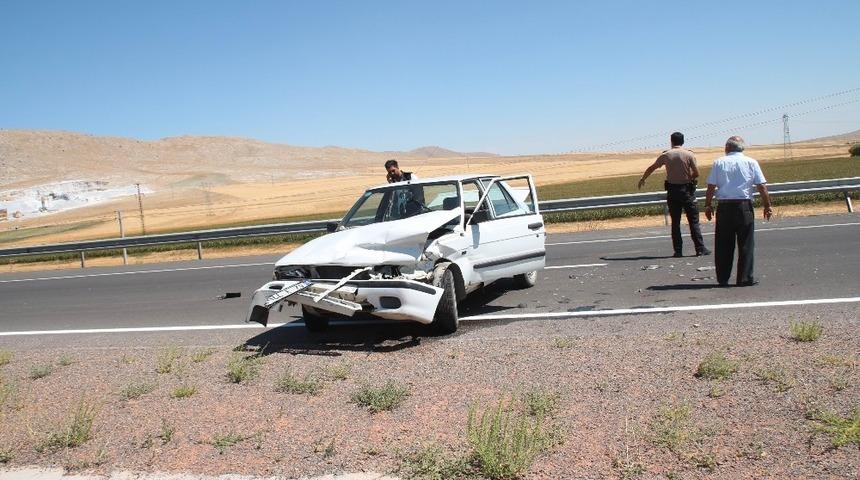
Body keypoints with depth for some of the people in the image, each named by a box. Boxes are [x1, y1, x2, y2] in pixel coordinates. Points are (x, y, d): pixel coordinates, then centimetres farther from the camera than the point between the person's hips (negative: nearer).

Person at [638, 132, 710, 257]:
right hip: (687, 190, -2)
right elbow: (697, 174, -7)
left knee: (675, 222, 7)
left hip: (672, 191, 2)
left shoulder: (666, 155, 1)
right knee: (694, 221, 3)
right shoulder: (689, 155, -5)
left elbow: (651, 168, 14)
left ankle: (678, 250, 6)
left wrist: (642, 179, 30)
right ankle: (700, 249, 2)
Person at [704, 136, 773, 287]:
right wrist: (767, 206, 8)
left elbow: (711, 187, 0)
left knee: (723, 245, 7)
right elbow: (762, 186, 1)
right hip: (744, 205, -1)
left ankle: (722, 279, 11)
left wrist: (708, 206, 8)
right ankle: (745, 278, 4)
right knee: (746, 244, 5)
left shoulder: (718, 162, 4)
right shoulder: (751, 162, 4)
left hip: (724, 206, 1)